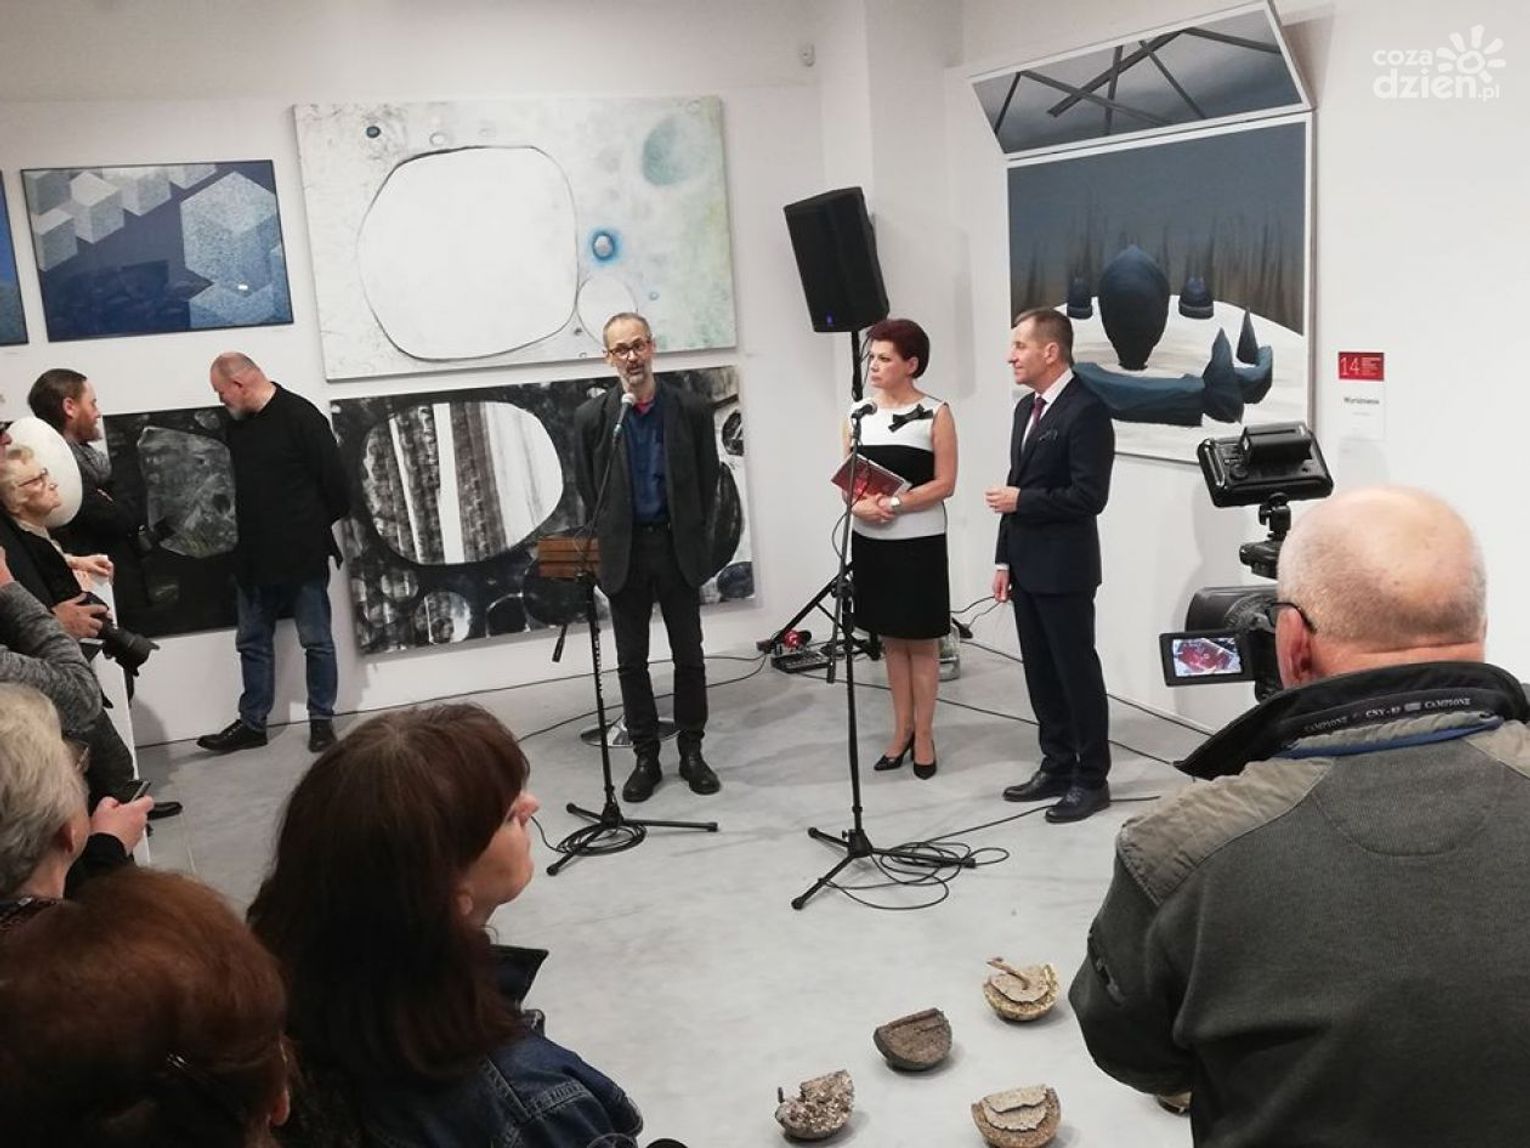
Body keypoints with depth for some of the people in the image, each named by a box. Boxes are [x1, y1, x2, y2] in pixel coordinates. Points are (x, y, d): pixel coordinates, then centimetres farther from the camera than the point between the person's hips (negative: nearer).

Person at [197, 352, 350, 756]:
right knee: (252, 642, 13)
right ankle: (252, 723, 24)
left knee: (316, 641, 5)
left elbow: (334, 481, -14)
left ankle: (322, 720, 17)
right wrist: (240, 537, 10)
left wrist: (315, 527, -2)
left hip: (303, 554, -7)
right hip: (254, 556, 7)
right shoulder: (237, 424, 9)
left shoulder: (300, 416, -14)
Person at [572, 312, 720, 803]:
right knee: (631, 660, 7)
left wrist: (695, 541, 2)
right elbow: (587, 491, 4)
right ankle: (645, 757, 18)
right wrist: (606, 547, 4)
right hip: (624, 553, 0)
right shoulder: (593, 417, -2)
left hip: (678, 548, 0)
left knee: (689, 655, 8)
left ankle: (691, 751, 21)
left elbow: (708, 482, 4)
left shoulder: (691, 409, -2)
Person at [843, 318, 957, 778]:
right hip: (870, 542, 4)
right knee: (891, 640, 13)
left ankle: (924, 735, 16)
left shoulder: (936, 414, -7)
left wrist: (893, 504, -20)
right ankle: (901, 730, 25)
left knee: (921, 642, 4)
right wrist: (859, 504, -14)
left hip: (918, 543, -4)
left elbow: (944, 483, -10)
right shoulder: (858, 415, 5)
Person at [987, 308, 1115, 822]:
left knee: (1076, 672, 1)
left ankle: (1092, 779, 12)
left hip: (1064, 568, -8)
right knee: (1040, 673, 14)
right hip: (1026, 566, 9)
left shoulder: (1086, 410, -15)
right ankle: (1057, 767, 25)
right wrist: (1005, 560, 15)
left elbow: (1089, 496, -20)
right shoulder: (1026, 408, 13)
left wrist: (1019, 500, -15)